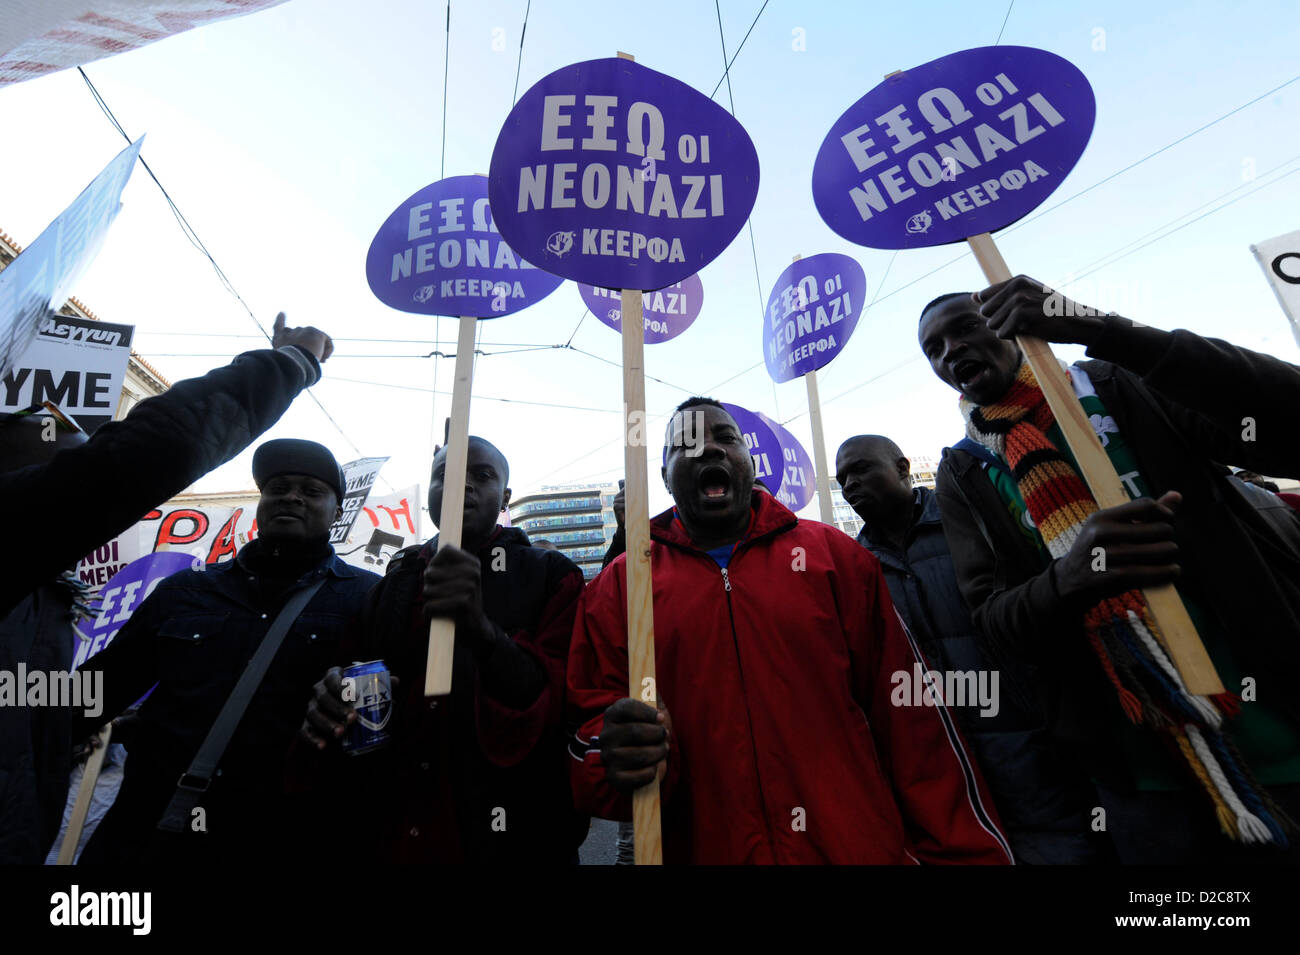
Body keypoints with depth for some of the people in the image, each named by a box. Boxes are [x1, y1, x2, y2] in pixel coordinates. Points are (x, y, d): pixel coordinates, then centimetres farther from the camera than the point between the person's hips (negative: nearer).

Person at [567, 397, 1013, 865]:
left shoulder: (831, 553, 0)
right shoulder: (617, 587, -2)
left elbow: (908, 718, 0)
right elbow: (591, 722, -1)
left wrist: (963, 850, -1)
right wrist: (616, 759, -22)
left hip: (863, 845, 1)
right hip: (703, 849, 0)